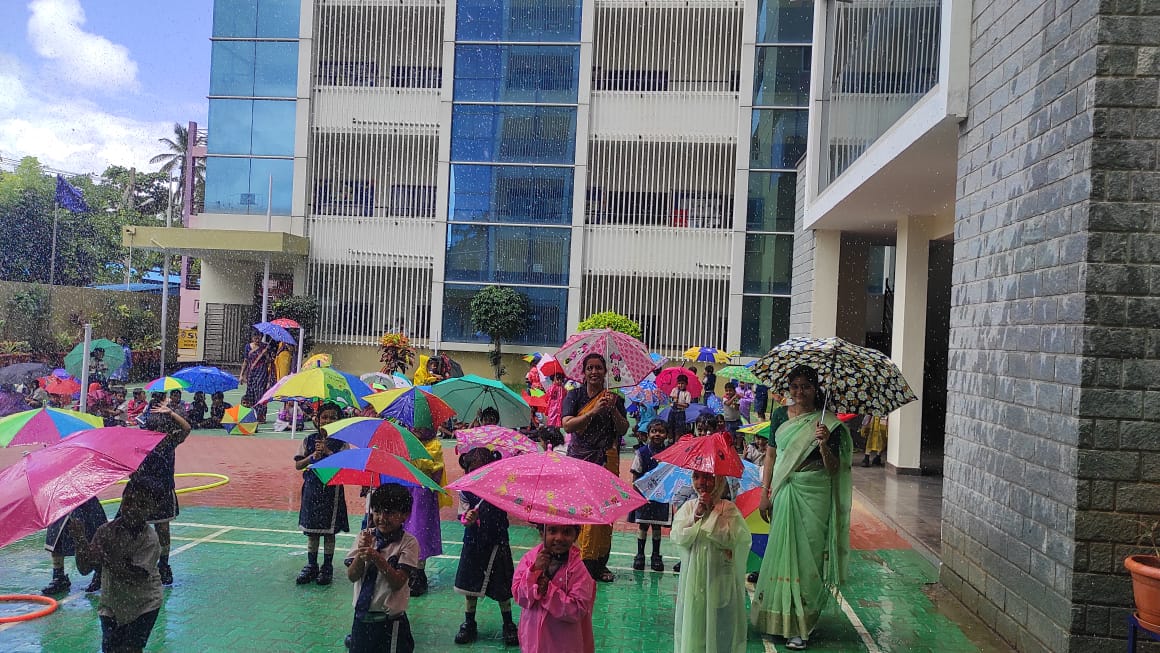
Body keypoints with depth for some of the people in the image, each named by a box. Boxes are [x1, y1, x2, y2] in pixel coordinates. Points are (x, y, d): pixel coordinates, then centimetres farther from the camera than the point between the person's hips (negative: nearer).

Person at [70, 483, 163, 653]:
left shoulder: (150, 539, -19)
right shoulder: (106, 531, -8)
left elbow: (136, 577, -25)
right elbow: (84, 568, -9)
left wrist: (108, 560, -31)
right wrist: (81, 541, -25)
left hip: (143, 604, -3)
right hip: (112, 602, 3)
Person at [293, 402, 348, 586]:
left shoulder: (340, 442, -2)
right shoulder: (309, 440, 5)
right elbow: (298, 465, 2)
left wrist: (327, 451, -21)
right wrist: (313, 456, -14)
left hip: (332, 489, -3)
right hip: (312, 488, 3)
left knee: (329, 530, 4)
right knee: (311, 529, 9)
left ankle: (327, 567, 15)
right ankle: (311, 566, 20)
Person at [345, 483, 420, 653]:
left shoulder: (409, 542, -12)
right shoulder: (365, 536, 0)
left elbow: (397, 583, -18)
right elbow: (352, 576, -5)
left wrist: (377, 558, -28)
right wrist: (361, 553, -21)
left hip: (390, 621, -4)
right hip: (362, 615, 4)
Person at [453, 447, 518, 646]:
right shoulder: (465, 492, -8)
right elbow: (465, 521, -11)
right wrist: (469, 520, -35)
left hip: (497, 544, -1)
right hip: (474, 543, 1)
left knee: (501, 586, 7)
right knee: (470, 584, 11)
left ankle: (509, 625, 25)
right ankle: (469, 624, 30)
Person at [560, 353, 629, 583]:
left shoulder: (613, 396, 8)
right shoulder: (574, 395, 5)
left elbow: (624, 429, 0)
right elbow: (567, 425, -10)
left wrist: (613, 409, -16)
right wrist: (594, 411, -20)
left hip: (606, 460, 1)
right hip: (579, 458, -1)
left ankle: (600, 563, 4)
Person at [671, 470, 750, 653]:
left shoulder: (728, 508, -5)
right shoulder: (689, 506, 3)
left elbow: (729, 538, -17)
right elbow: (677, 537, -7)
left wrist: (712, 511, -15)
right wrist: (696, 514, -15)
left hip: (718, 574, -2)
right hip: (693, 574, 3)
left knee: (717, 618, 3)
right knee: (693, 616, 7)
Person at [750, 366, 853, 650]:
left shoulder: (827, 423, -5)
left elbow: (834, 469, -7)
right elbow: (771, 455, 9)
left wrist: (824, 444, -25)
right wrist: (765, 493, 6)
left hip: (813, 497, -4)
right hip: (783, 493, 4)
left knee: (806, 553, -2)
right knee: (781, 551, 9)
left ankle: (801, 626, 5)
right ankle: (779, 616, 24)